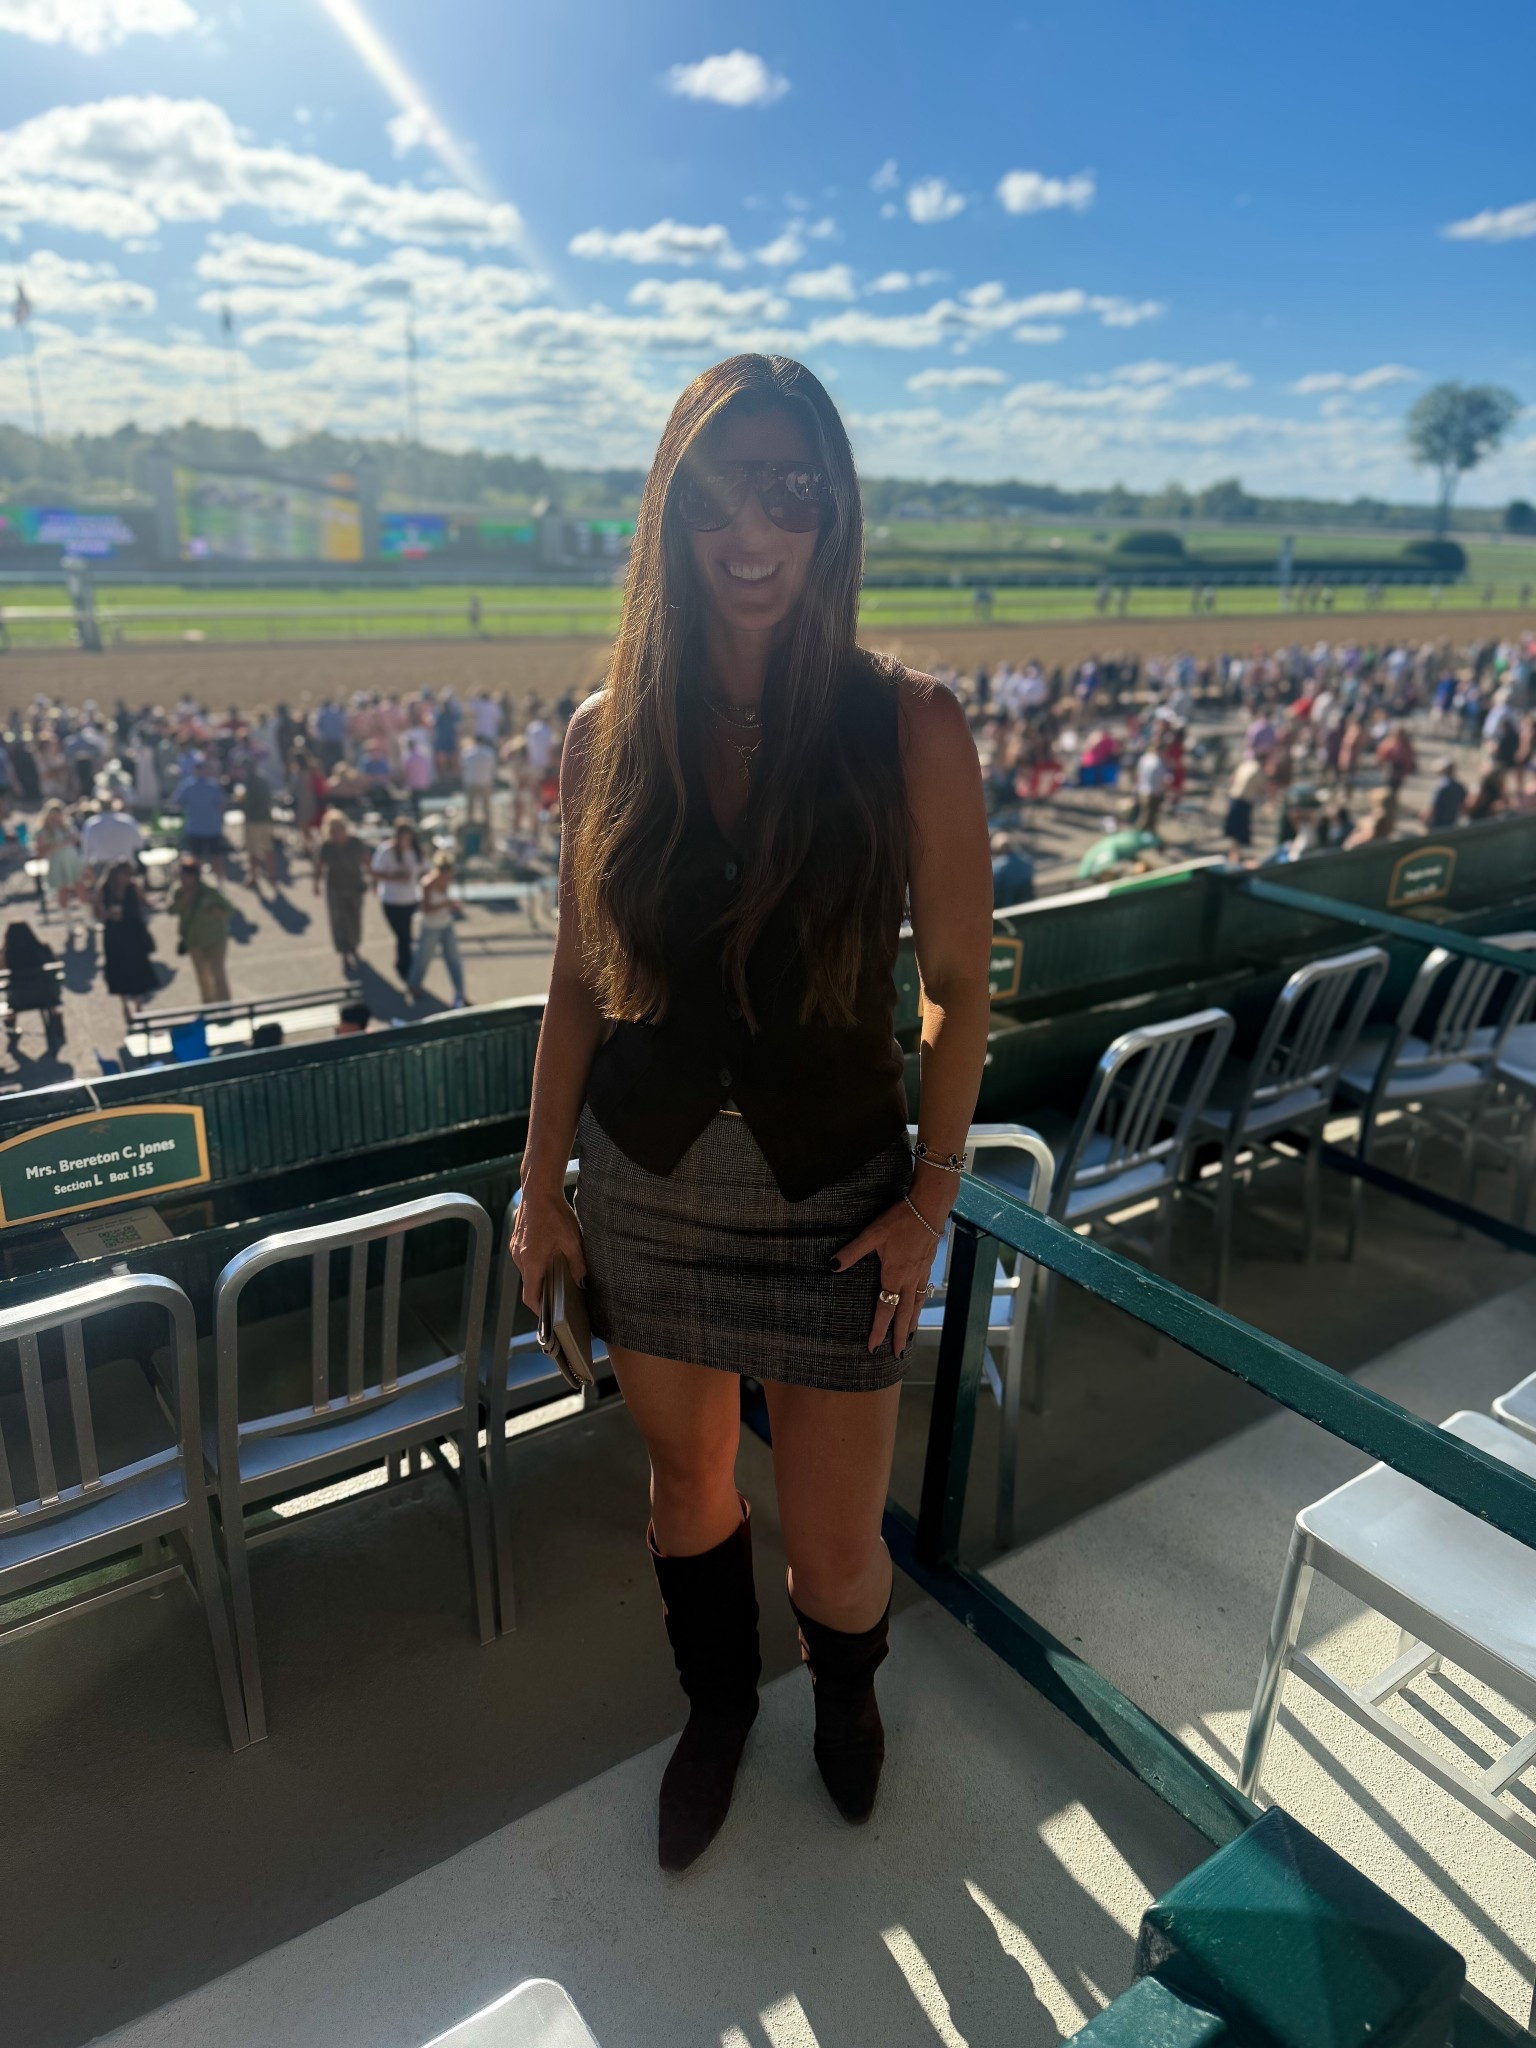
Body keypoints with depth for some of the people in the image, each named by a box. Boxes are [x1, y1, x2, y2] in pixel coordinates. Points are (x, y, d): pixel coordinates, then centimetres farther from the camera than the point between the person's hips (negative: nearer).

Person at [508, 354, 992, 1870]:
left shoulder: (909, 729, -11)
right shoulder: (611, 731, -4)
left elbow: (955, 986, -5)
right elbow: (578, 978, 3)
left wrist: (932, 1193, -8)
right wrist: (539, 1183, 5)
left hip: (833, 1195, -2)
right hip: (643, 1187, 3)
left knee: (833, 1550, 10)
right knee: (687, 1484, 21)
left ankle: (845, 1693, 49)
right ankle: (717, 1707, 53)